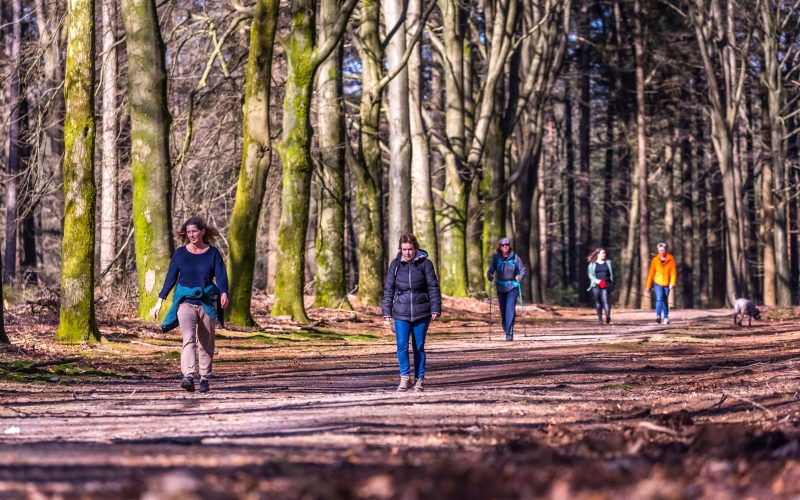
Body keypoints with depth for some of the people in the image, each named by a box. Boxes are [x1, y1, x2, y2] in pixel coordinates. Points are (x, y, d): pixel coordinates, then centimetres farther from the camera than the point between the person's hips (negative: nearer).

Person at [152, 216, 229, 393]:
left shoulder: (213, 253, 1)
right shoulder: (180, 253, 3)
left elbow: (221, 275, -7)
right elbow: (170, 277, 6)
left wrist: (224, 294, -26)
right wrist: (160, 300, 2)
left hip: (207, 302, 1)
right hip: (186, 301, -1)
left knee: (207, 343, 8)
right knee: (188, 338, -19)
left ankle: (204, 378, 21)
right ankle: (189, 376, -33)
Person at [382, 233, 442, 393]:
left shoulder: (425, 264, -1)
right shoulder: (395, 265, 4)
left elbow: (433, 287, 1)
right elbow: (388, 289, 7)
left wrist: (435, 309, -6)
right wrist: (387, 312, 4)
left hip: (421, 313, -1)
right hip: (401, 314, 1)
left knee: (419, 348, 5)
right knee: (402, 346, -12)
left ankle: (419, 380, 14)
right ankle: (405, 378, -3)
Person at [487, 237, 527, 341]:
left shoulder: (515, 257, -5)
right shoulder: (496, 257, -2)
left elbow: (523, 270, 1)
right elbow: (490, 271, -1)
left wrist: (520, 277, -19)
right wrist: (490, 276, -24)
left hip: (513, 287, -2)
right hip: (501, 288, 2)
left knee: (510, 309, -16)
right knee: (503, 310, 6)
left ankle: (509, 334, -19)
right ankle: (506, 330, 31)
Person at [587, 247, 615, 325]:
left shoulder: (608, 263, 13)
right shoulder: (592, 264, 8)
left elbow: (611, 274, 17)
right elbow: (591, 274, 2)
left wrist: (612, 284, 10)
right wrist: (597, 280, -15)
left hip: (606, 284, 0)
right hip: (596, 285, 0)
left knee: (605, 299, -18)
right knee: (598, 301, 0)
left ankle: (608, 315, -29)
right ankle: (599, 318, 7)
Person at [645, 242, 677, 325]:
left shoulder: (671, 259, -1)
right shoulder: (655, 260, 2)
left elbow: (673, 272, -4)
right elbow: (651, 273, 6)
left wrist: (672, 283, -15)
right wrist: (648, 285, 7)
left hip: (666, 284, 1)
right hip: (657, 283, -1)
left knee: (665, 301, 9)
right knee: (659, 299, -18)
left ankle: (666, 318, 18)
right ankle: (658, 316, -26)